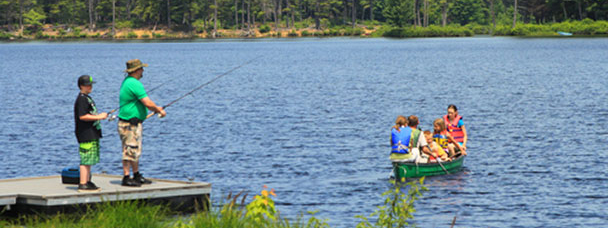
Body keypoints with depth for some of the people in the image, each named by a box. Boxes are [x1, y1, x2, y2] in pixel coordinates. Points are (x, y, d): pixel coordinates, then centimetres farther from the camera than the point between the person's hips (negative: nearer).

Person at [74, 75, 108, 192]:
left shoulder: (87, 98, 18)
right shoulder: (82, 99, -14)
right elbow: (82, 116, -23)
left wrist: (100, 116, 18)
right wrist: (98, 117, -19)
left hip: (92, 134, 11)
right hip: (85, 134, -11)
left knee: (89, 160, 14)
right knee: (86, 159, -10)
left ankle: (87, 182, 20)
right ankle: (83, 184, -9)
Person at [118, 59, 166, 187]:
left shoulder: (127, 81, 15)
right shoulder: (135, 84, -20)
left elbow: (142, 102, 24)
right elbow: (147, 103, -22)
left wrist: (156, 108, 19)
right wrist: (160, 111, -6)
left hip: (134, 123, 11)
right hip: (130, 124, -11)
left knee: (135, 150, 17)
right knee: (130, 150, -7)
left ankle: (137, 176, 24)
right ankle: (126, 178, -4)